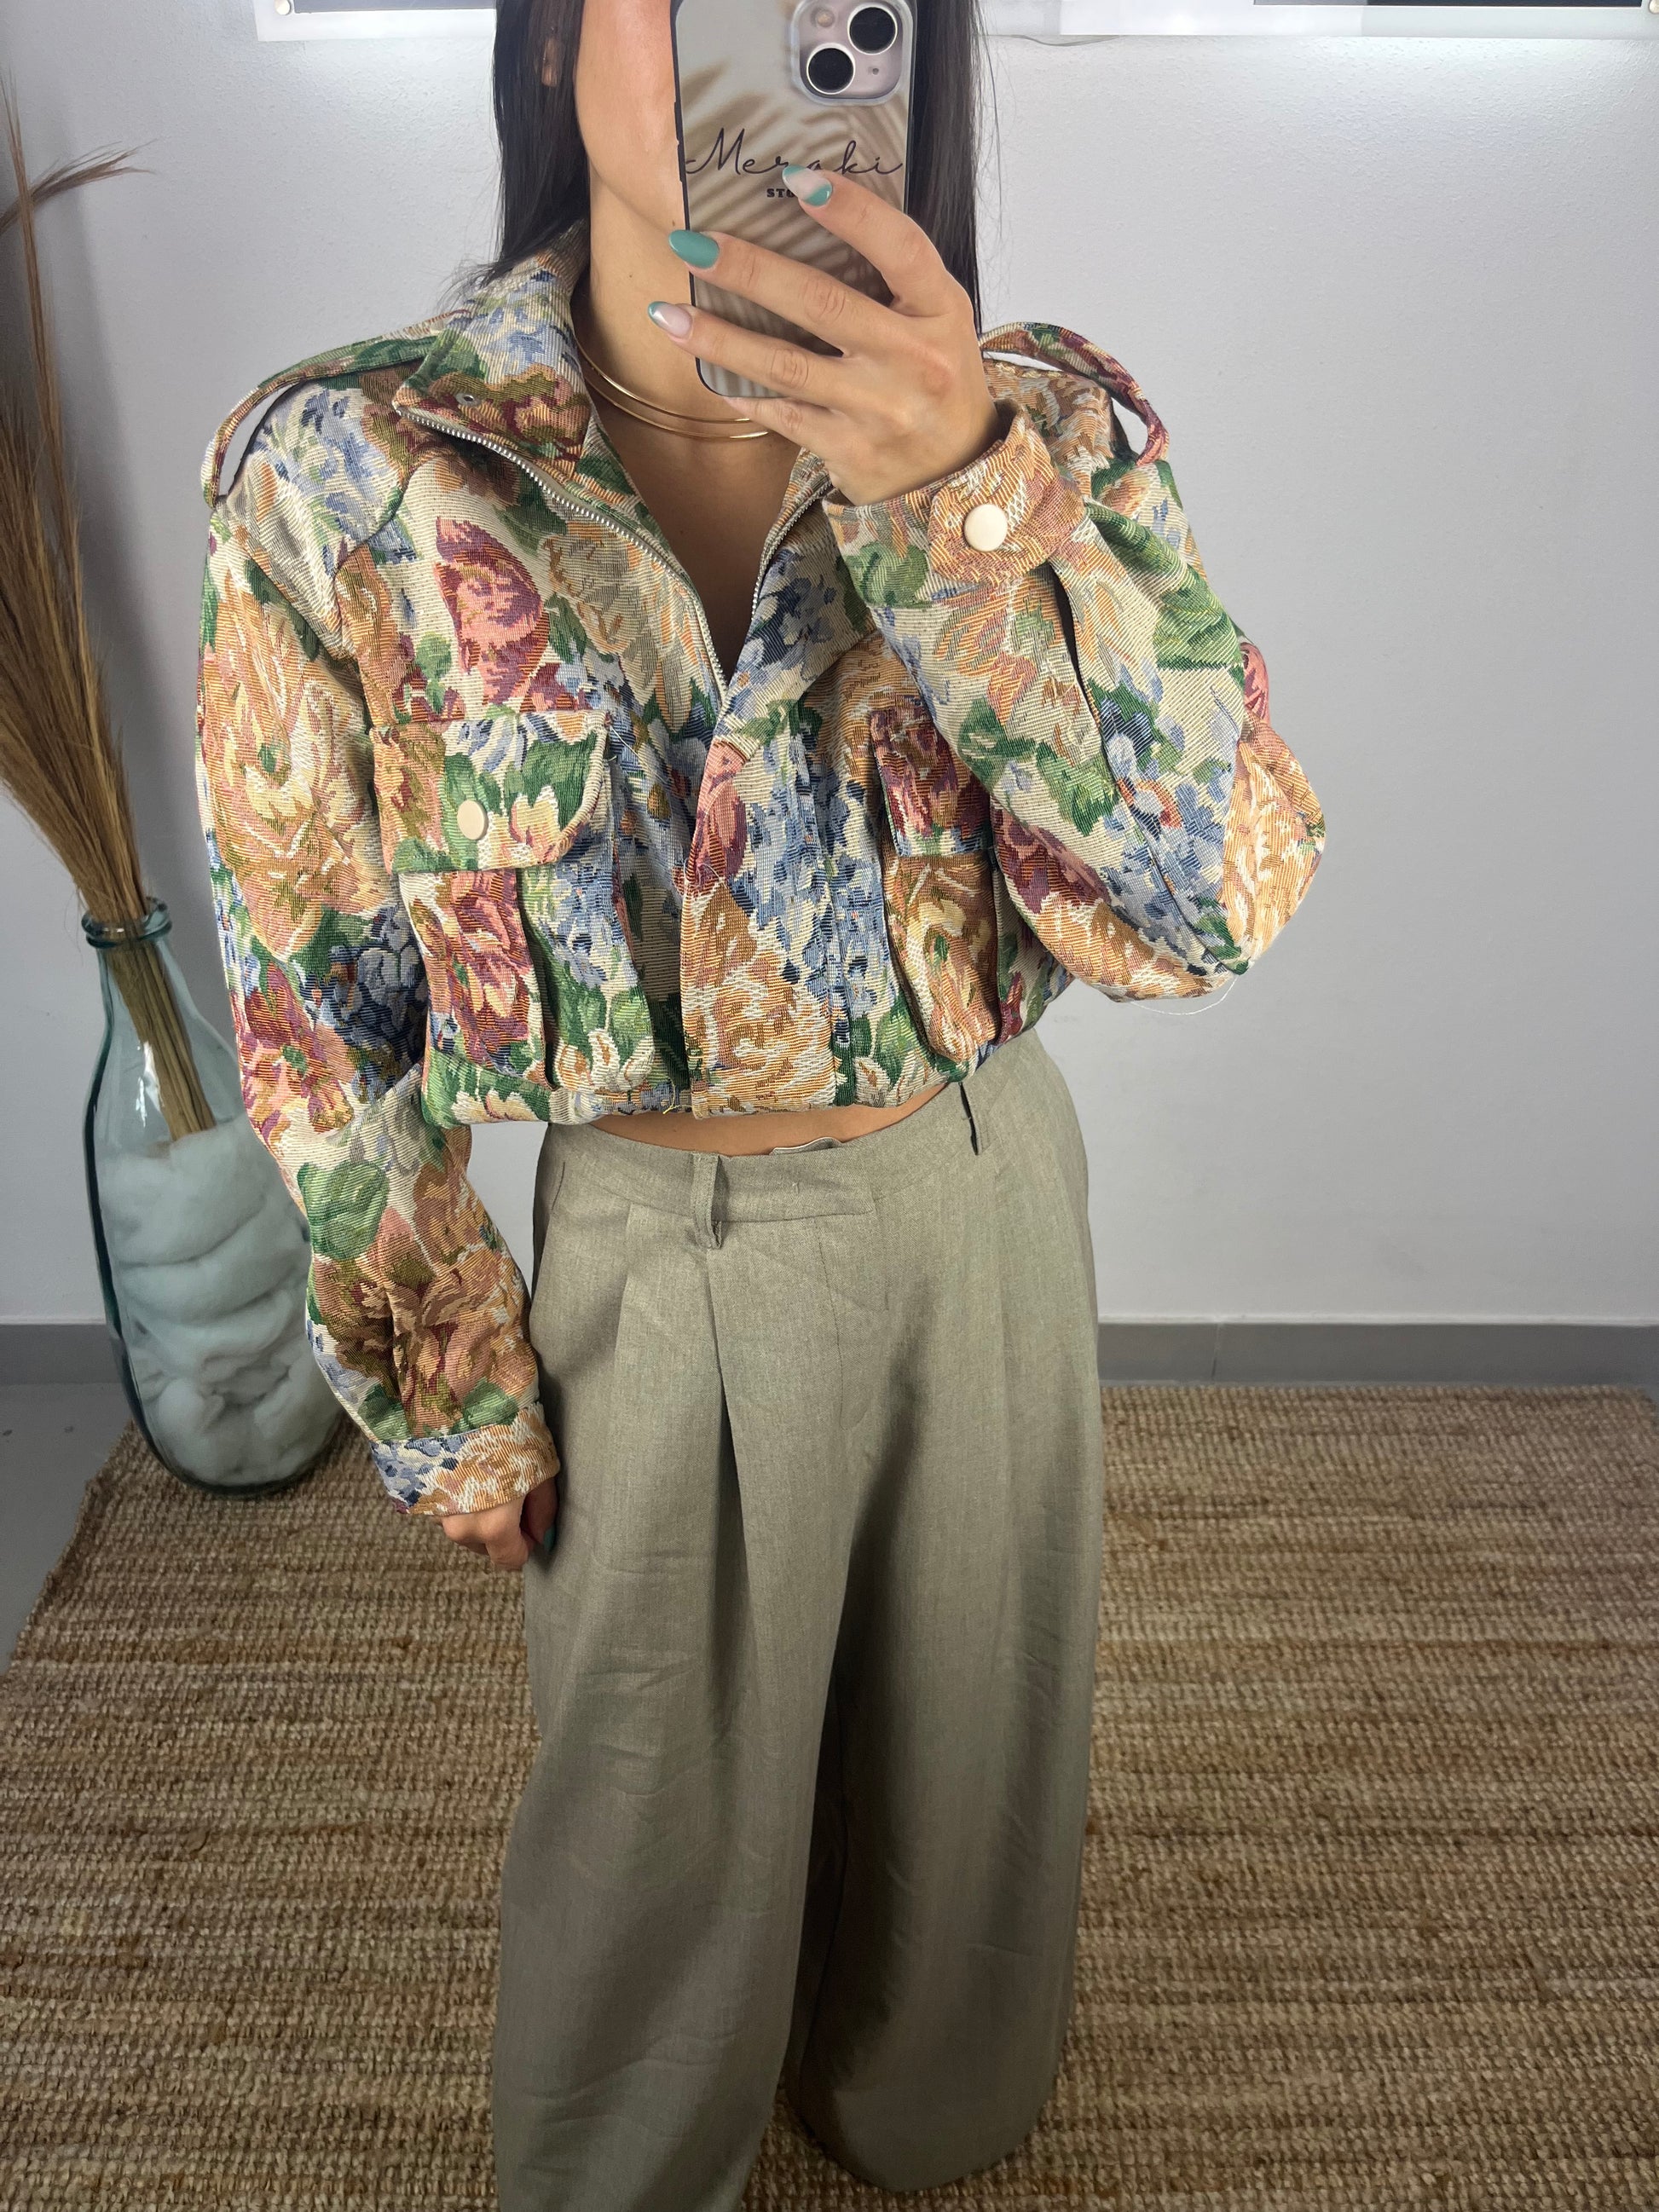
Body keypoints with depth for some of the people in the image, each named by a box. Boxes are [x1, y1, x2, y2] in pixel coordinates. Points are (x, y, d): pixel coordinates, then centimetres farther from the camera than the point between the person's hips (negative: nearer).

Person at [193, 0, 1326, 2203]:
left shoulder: (1047, 422, -10)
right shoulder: (345, 471, -15)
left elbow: (1222, 896, -20)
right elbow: (323, 1019, -8)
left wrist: (965, 500, -34)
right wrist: (449, 1408, -3)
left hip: (983, 1208, 3)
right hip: (646, 1255, -2)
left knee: (968, 1751, 26)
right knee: (660, 1822, 20)